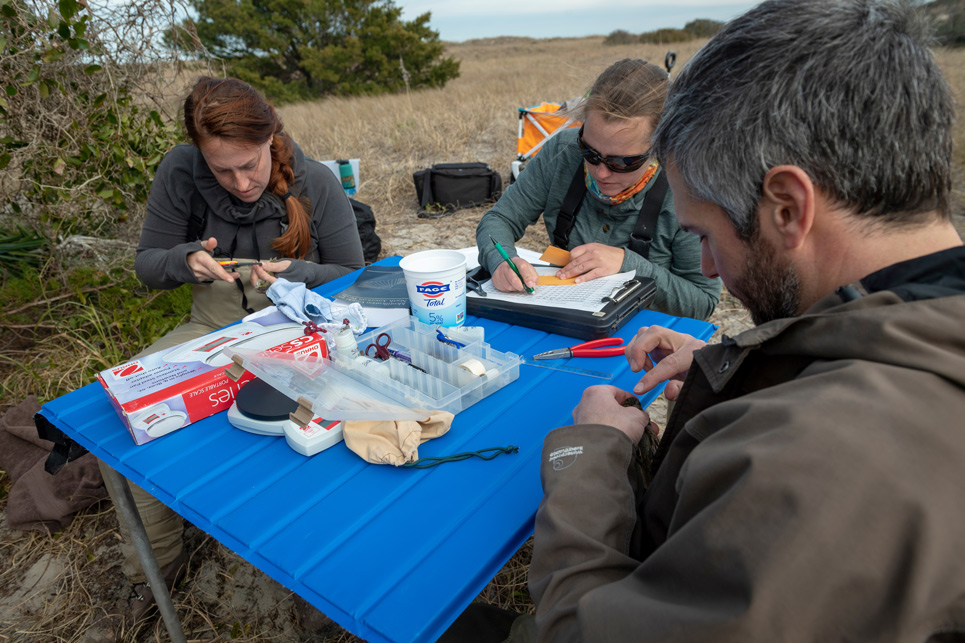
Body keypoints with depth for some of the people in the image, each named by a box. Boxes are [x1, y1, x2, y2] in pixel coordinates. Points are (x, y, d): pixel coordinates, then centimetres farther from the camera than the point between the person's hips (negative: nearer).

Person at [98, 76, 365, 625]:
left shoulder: (317, 182, -9)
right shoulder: (181, 171, -4)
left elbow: (352, 275, -2)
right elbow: (147, 265, 5)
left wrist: (296, 274, -22)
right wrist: (186, 260, -18)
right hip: (213, 330, 3)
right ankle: (155, 566, 5)